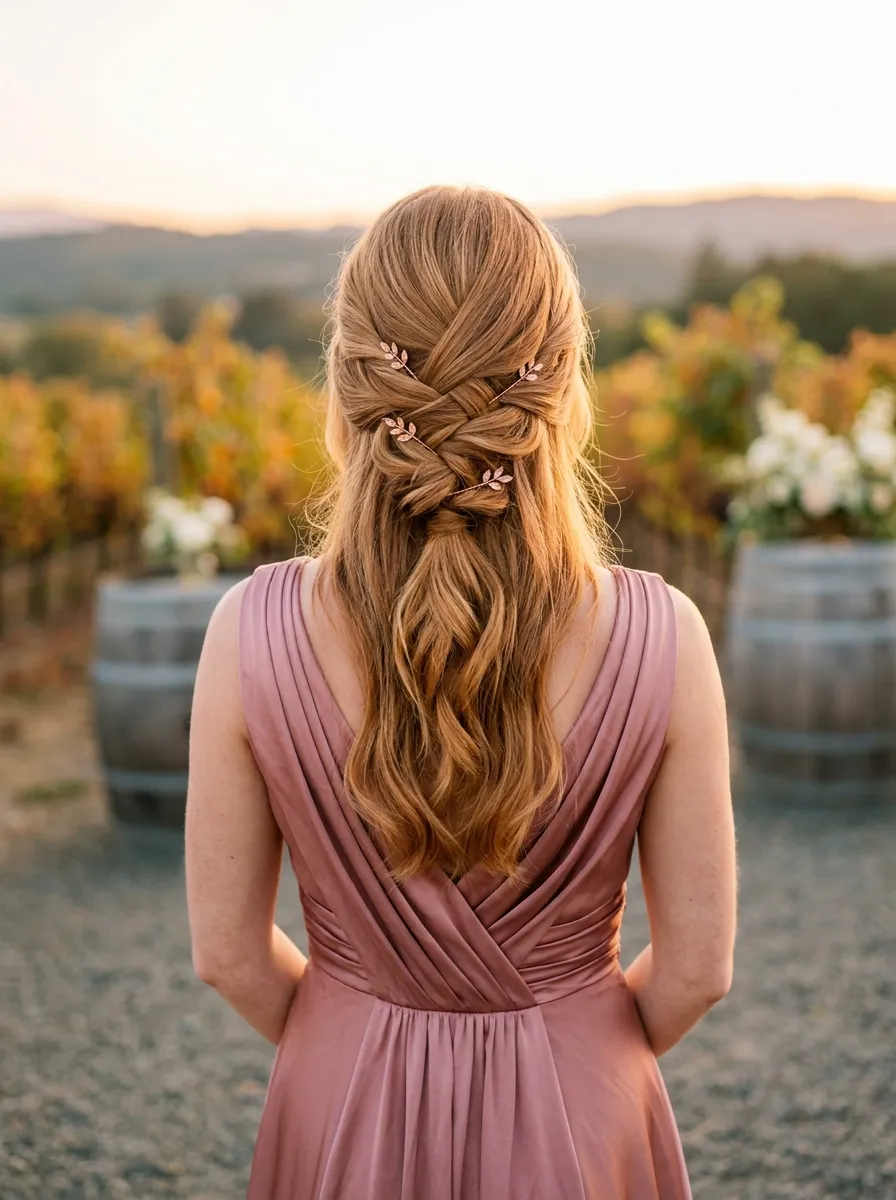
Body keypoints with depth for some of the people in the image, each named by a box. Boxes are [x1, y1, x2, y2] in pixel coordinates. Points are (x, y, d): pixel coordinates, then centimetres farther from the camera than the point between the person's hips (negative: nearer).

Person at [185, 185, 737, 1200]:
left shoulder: (253, 635, -22)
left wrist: (347, 1048, 9)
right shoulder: (661, 640, -22)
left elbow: (226, 949, -10)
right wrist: (577, 1055, 8)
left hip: (347, 1117, 0)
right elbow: (696, 967, -11)